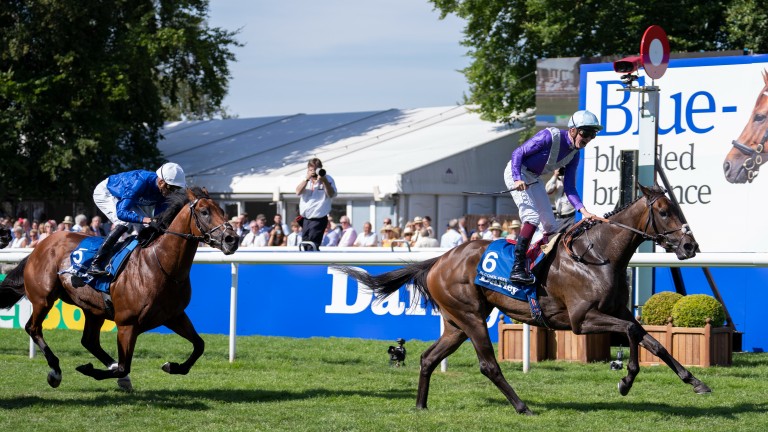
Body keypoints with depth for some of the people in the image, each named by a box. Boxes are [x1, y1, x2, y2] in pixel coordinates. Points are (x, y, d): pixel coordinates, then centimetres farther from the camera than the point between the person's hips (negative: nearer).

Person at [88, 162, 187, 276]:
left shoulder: (164, 191, -19)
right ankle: (95, 264, -31)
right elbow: (121, 212, -46)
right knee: (124, 223, -29)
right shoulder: (140, 182, -41)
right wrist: (142, 219, -59)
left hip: (120, 198, 8)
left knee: (148, 227, 0)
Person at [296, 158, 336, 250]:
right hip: (305, 218, 5)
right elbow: (298, 192, -7)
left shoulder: (328, 179, -4)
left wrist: (324, 180, -28)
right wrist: (307, 179, -19)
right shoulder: (304, 179, 8)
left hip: (318, 219, -5)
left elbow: (331, 194, -17)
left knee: (313, 245, -14)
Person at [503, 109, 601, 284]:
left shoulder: (574, 154, -2)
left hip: (534, 178, 9)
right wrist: (517, 180, -34)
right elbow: (517, 153, -21)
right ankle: (517, 268, -27)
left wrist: (583, 210, -15)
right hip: (516, 172, -9)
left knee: (549, 224, 5)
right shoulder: (549, 136, -24)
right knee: (532, 216, -23)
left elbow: (569, 187, -1)